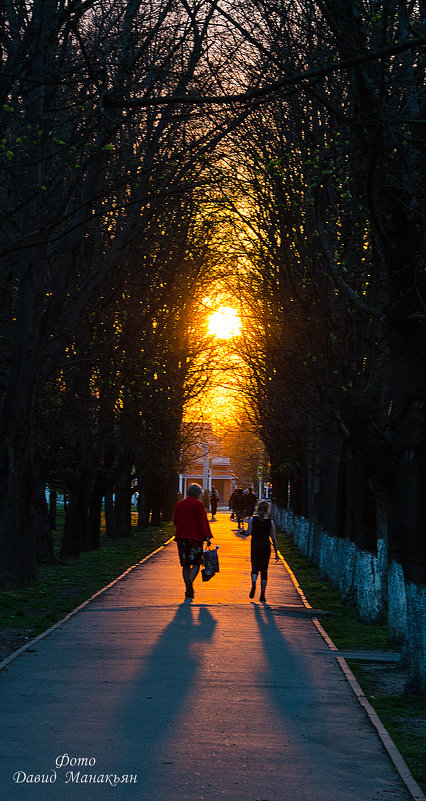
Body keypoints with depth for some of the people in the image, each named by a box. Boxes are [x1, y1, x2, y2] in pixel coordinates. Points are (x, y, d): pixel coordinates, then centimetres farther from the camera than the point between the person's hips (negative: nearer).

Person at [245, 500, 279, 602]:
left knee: (255, 568, 14)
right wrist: (276, 552, 4)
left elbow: (248, 533, -9)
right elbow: (273, 538, -2)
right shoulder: (270, 522, -3)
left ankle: (253, 584, -17)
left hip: (255, 546, 0)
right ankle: (262, 594, 6)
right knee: (264, 570, 7)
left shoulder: (252, 519, -3)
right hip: (266, 546, 0)